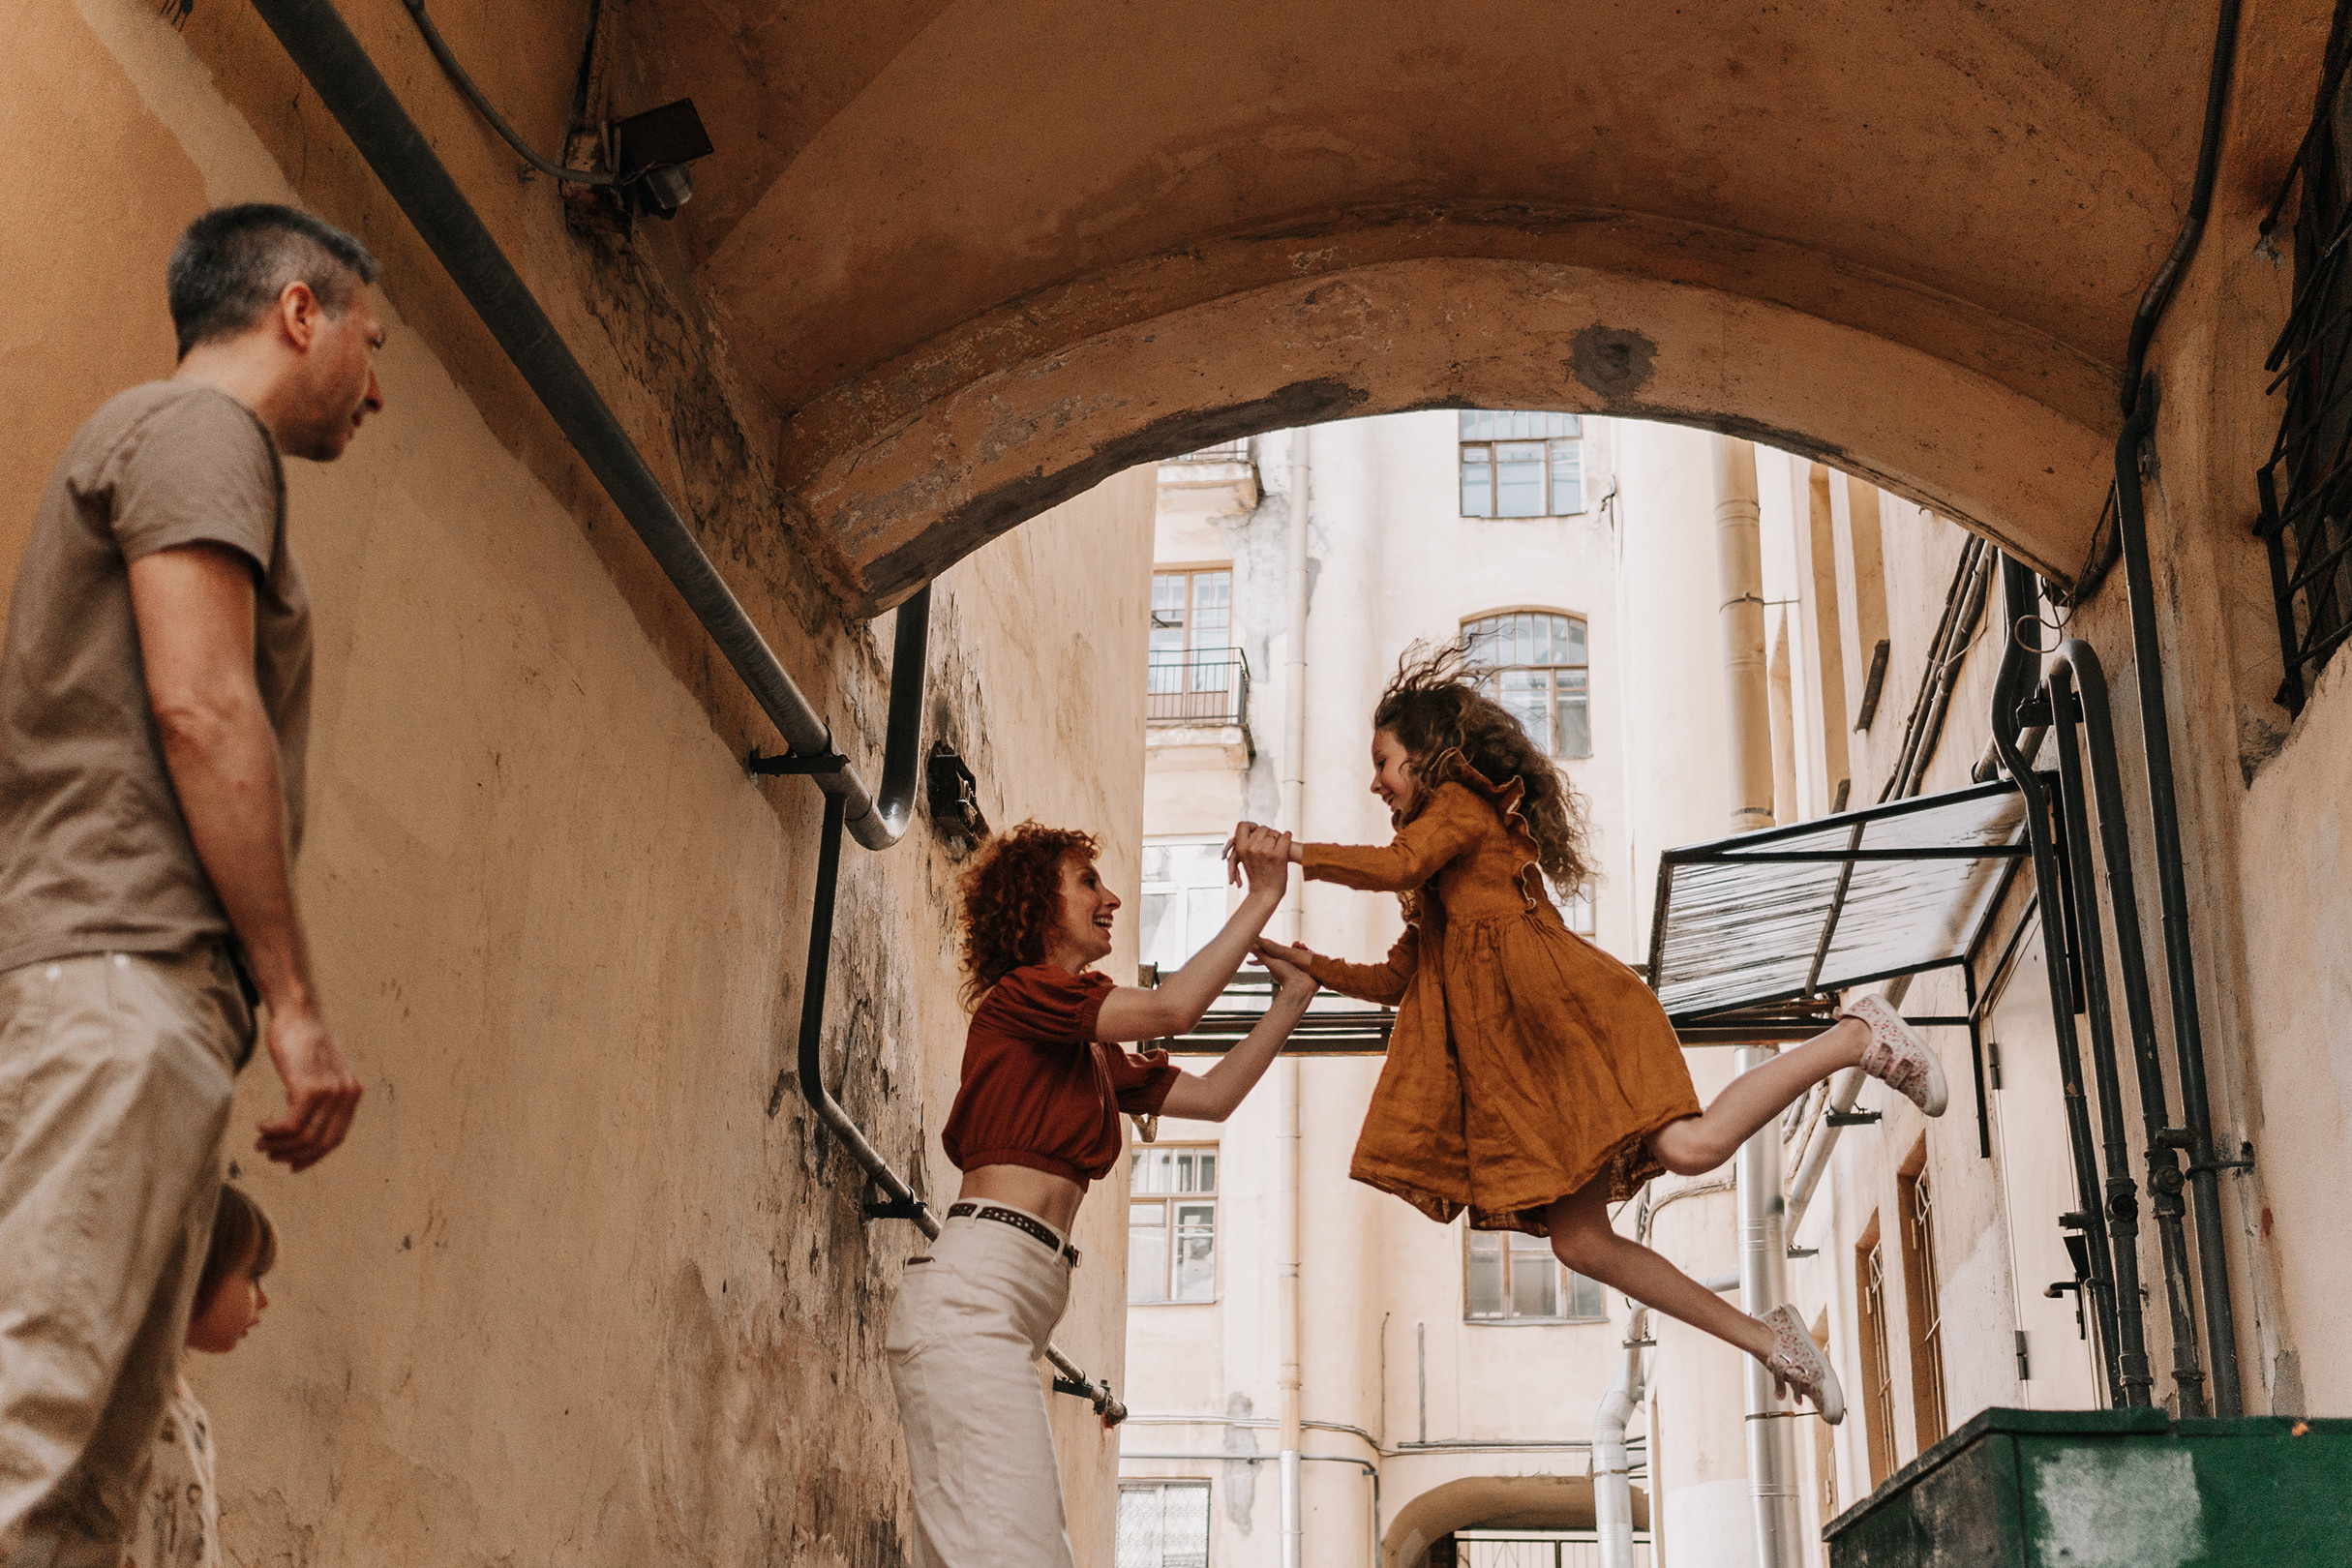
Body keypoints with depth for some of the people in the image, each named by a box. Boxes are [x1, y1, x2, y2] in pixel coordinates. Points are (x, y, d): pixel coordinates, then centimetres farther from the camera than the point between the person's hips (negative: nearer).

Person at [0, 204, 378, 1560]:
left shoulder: (166, 439, 32)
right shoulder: (200, 427, 2)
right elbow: (200, 706, -12)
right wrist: (296, 1000, -13)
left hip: (130, 990, 10)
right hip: (121, 964, -10)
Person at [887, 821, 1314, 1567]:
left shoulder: (1092, 1051, 26)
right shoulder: (1019, 995, -1)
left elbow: (1212, 1096, 25)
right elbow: (1171, 1009, -12)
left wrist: (1290, 999, 20)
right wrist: (1261, 898, -5)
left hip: (1007, 1307, 10)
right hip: (972, 1291, -10)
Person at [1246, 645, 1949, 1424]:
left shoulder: (1461, 804, 4)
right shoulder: (1439, 886, 31)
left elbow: (1396, 867, -16)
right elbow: (1397, 980, 31)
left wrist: (1295, 852, -9)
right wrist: (1308, 963, 23)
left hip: (1565, 1007, -9)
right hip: (1517, 1057, 9)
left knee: (1690, 1146, -27)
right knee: (1581, 1244, -3)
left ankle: (1855, 1039, -8)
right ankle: (1770, 1342, 2)